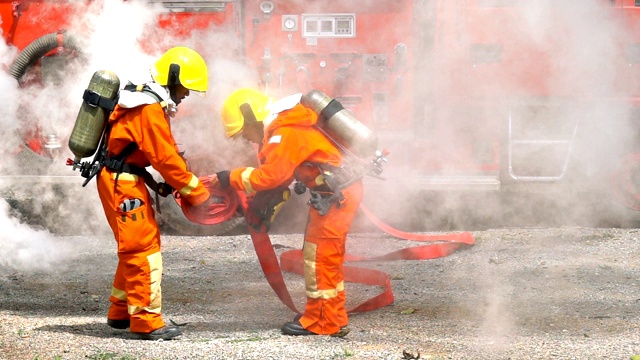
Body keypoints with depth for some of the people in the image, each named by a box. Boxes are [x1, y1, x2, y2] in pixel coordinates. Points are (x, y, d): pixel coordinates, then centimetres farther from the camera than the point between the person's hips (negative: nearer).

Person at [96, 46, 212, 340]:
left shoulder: (149, 102, 15)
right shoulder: (150, 109, -18)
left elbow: (165, 152, 18)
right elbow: (166, 158, -19)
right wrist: (195, 191, -12)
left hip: (123, 180, 11)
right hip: (122, 183, -11)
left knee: (134, 249, 18)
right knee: (144, 250, -10)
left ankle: (120, 312, 27)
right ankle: (146, 322, -9)